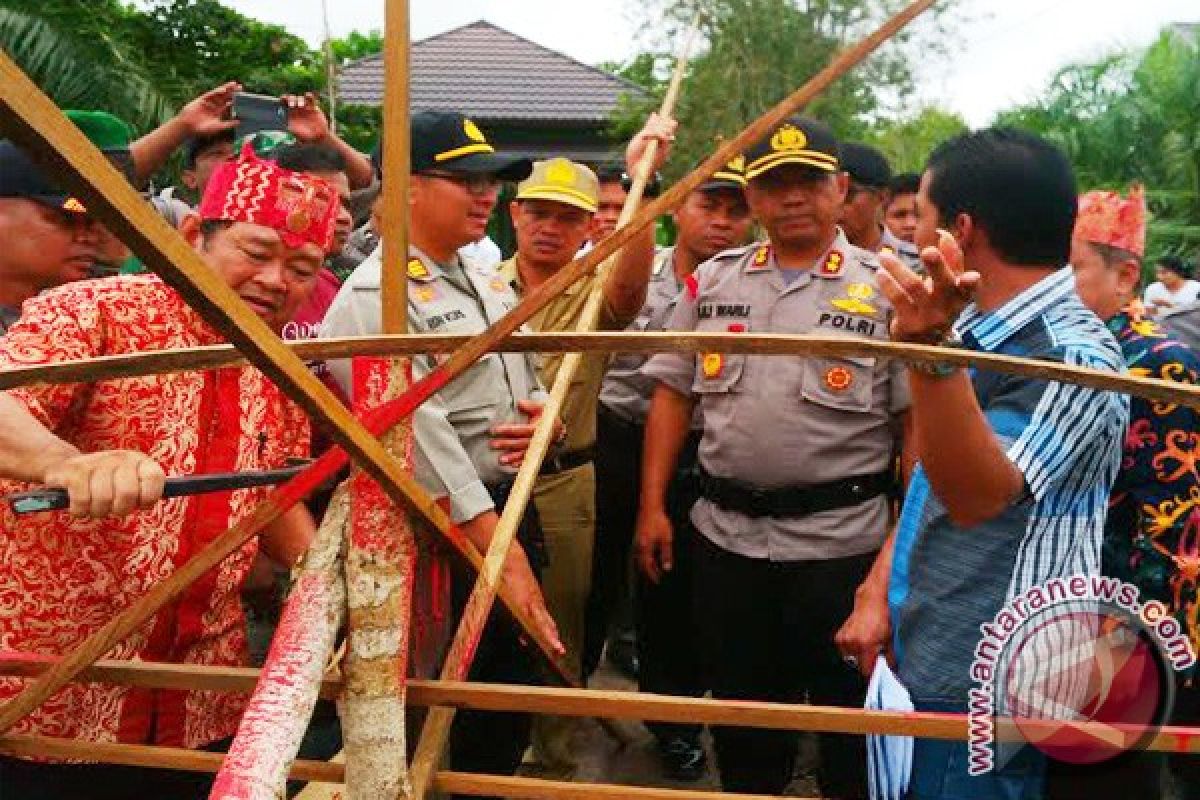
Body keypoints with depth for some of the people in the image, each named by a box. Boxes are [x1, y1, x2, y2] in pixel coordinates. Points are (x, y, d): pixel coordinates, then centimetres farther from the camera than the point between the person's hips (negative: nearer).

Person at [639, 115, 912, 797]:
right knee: (740, 702, 18)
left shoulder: (887, 290, -3)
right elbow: (673, 395, 9)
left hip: (841, 540, -3)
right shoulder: (712, 281, 7)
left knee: (849, 708, 12)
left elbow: (918, 422, -5)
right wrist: (652, 505, 4)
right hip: (725, 533, 4)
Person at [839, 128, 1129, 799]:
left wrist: (932, 349, -45)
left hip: (983, 688, -8)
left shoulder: (1075, 357, -22)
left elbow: (976, 496, -34)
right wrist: (878, 591, 7)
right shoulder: (975, 330, 5)